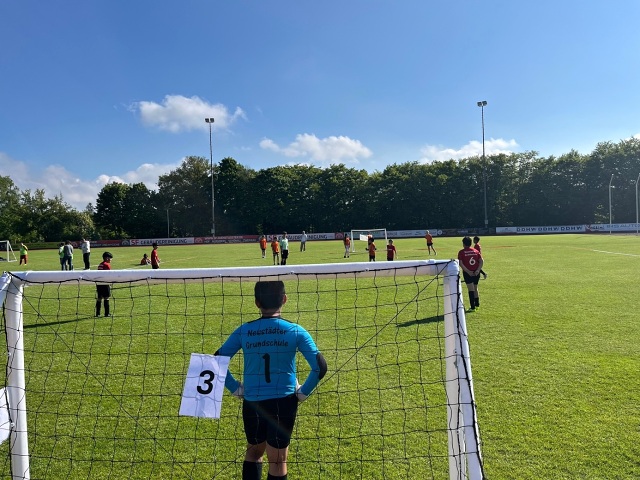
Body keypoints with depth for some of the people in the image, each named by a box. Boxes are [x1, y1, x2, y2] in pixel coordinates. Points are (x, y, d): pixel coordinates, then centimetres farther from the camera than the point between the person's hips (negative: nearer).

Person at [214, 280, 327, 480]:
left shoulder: (243, 331, -5)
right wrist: (303, 392, -1)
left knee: (253, 452, 26)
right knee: (278, 460, 13)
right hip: (284, 402, -1)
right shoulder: (295, 331, -10)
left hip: (251, 402, 2)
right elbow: (320, 367, -13)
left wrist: (236, 389, 3)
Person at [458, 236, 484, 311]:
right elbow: (481, 261, 1)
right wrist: (478, 270, -5)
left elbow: (460, 263, -12)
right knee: (475, 288, 21)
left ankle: (472, 306, -2)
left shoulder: (461, 252, -3)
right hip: (476, 272, 5)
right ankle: (477, 303, 32)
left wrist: (467, 271, -14)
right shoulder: (476, 251, 9)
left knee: (471, 289, -3)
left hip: (468, 273, -4)